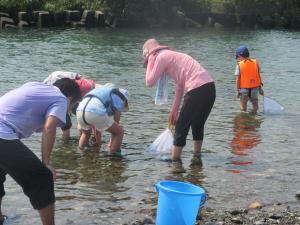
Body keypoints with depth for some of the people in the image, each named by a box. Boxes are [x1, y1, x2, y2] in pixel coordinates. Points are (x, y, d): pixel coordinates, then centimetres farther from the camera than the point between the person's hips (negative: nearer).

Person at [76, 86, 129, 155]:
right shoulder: (120, 98, 22)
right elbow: (115, 123, 25)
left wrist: (98, 142, 52)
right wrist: (111, 143, 38)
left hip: (80, 110, 7)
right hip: (95, 113, -7)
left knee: (86, 133, 38)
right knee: (120, 132, 12)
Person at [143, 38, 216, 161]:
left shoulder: (161, 57, 1)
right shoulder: (172, 55, 27)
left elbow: (150, 82, 2)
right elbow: (179, 86, 30)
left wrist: (150, 61, 13)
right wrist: (174, 111, 31)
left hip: (197, 90, -9)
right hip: (210, 87, 9)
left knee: (181, 127, 3)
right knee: (198, 124, 24)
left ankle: (174, 159, 8)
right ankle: (197, 154, 35)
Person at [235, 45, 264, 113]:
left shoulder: (239, 65, -9)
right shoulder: (255, 63, 0)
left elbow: (237, 79, -11)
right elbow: (259, 76, 3)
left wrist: (237, 90, -7)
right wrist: (260, 88, 11)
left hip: (244, 89, -3)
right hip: (255, 89, 3)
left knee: (243, 108, 12)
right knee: (255, 108, 20)